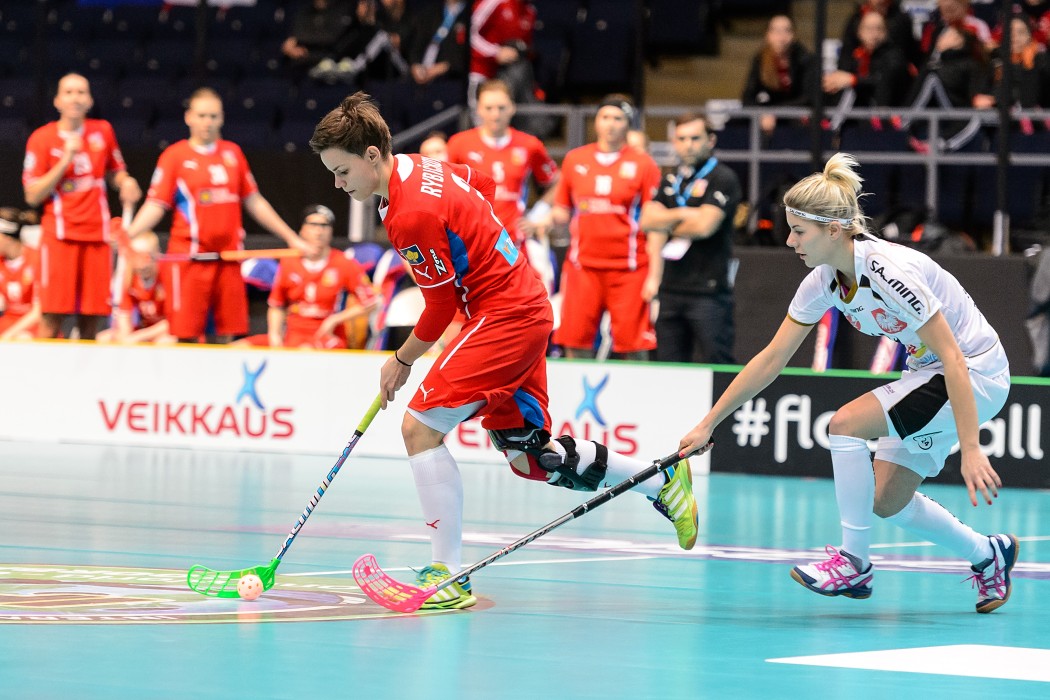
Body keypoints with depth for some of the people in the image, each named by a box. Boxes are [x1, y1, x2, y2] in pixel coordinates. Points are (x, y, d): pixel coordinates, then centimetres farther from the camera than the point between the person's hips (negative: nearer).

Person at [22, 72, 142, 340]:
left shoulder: (103, 131, 7)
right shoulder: (42, 138, -2)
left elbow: (115, 172, 22)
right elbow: (32, 196, -6)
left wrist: (125, 183, -2)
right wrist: (66, 160, -14)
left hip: (96, 236, 3)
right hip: (59, 236, -3)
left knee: (90, 322, 1)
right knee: (52, 320, -9)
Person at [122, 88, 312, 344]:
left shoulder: (232, 153, 12)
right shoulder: (175, 155, 1)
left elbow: (253, 201, 18)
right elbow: (156, 205, -4)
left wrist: (292, 238, 18)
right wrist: (128, 233, -21)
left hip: (228, 254, 4)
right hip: (189, 254, -4)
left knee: (229, 334, 2)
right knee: (187, 333, -7)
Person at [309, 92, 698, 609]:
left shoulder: (411, 215, -22)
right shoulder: (418, 167, 6)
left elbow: (441, 307, -15)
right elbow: (483, 185, 25)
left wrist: (401, 362, -1)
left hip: (503, 317, -10)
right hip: (527, 308, 10)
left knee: (420, 427, -14)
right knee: (528, 458, 13)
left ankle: (449, 575, -14)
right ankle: (663, 481, 24)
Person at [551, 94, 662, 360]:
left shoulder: (643, 164, 2)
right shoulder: (575, 159, 10)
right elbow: (562, 213, 18)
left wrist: (654, 276, -7)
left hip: (628, 268, -3)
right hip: (583, 265, 3)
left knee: (633, 348, -5)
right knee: (576, 346, -2)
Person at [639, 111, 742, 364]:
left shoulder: (722, 179, -5)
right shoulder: (671, 180, 17)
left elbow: (704, 226, -15)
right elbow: (647, 221, 9)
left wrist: (667, 226, 3)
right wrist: (683, 214, -6)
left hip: (709, 290, -7)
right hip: (671, 288, 7)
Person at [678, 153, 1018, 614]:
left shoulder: (889, 272, -29)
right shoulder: (824, 281, -4)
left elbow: (953, 359, -29)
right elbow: (770, 360, 4)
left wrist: (970, 451, -31)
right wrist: (708, 424, 4)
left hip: (977, 373, -9)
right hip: (929, 370, 9)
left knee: (846, 422, -22)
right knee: (885, 500, 7)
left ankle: (854, 563, -11)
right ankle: (988, 555, 28)